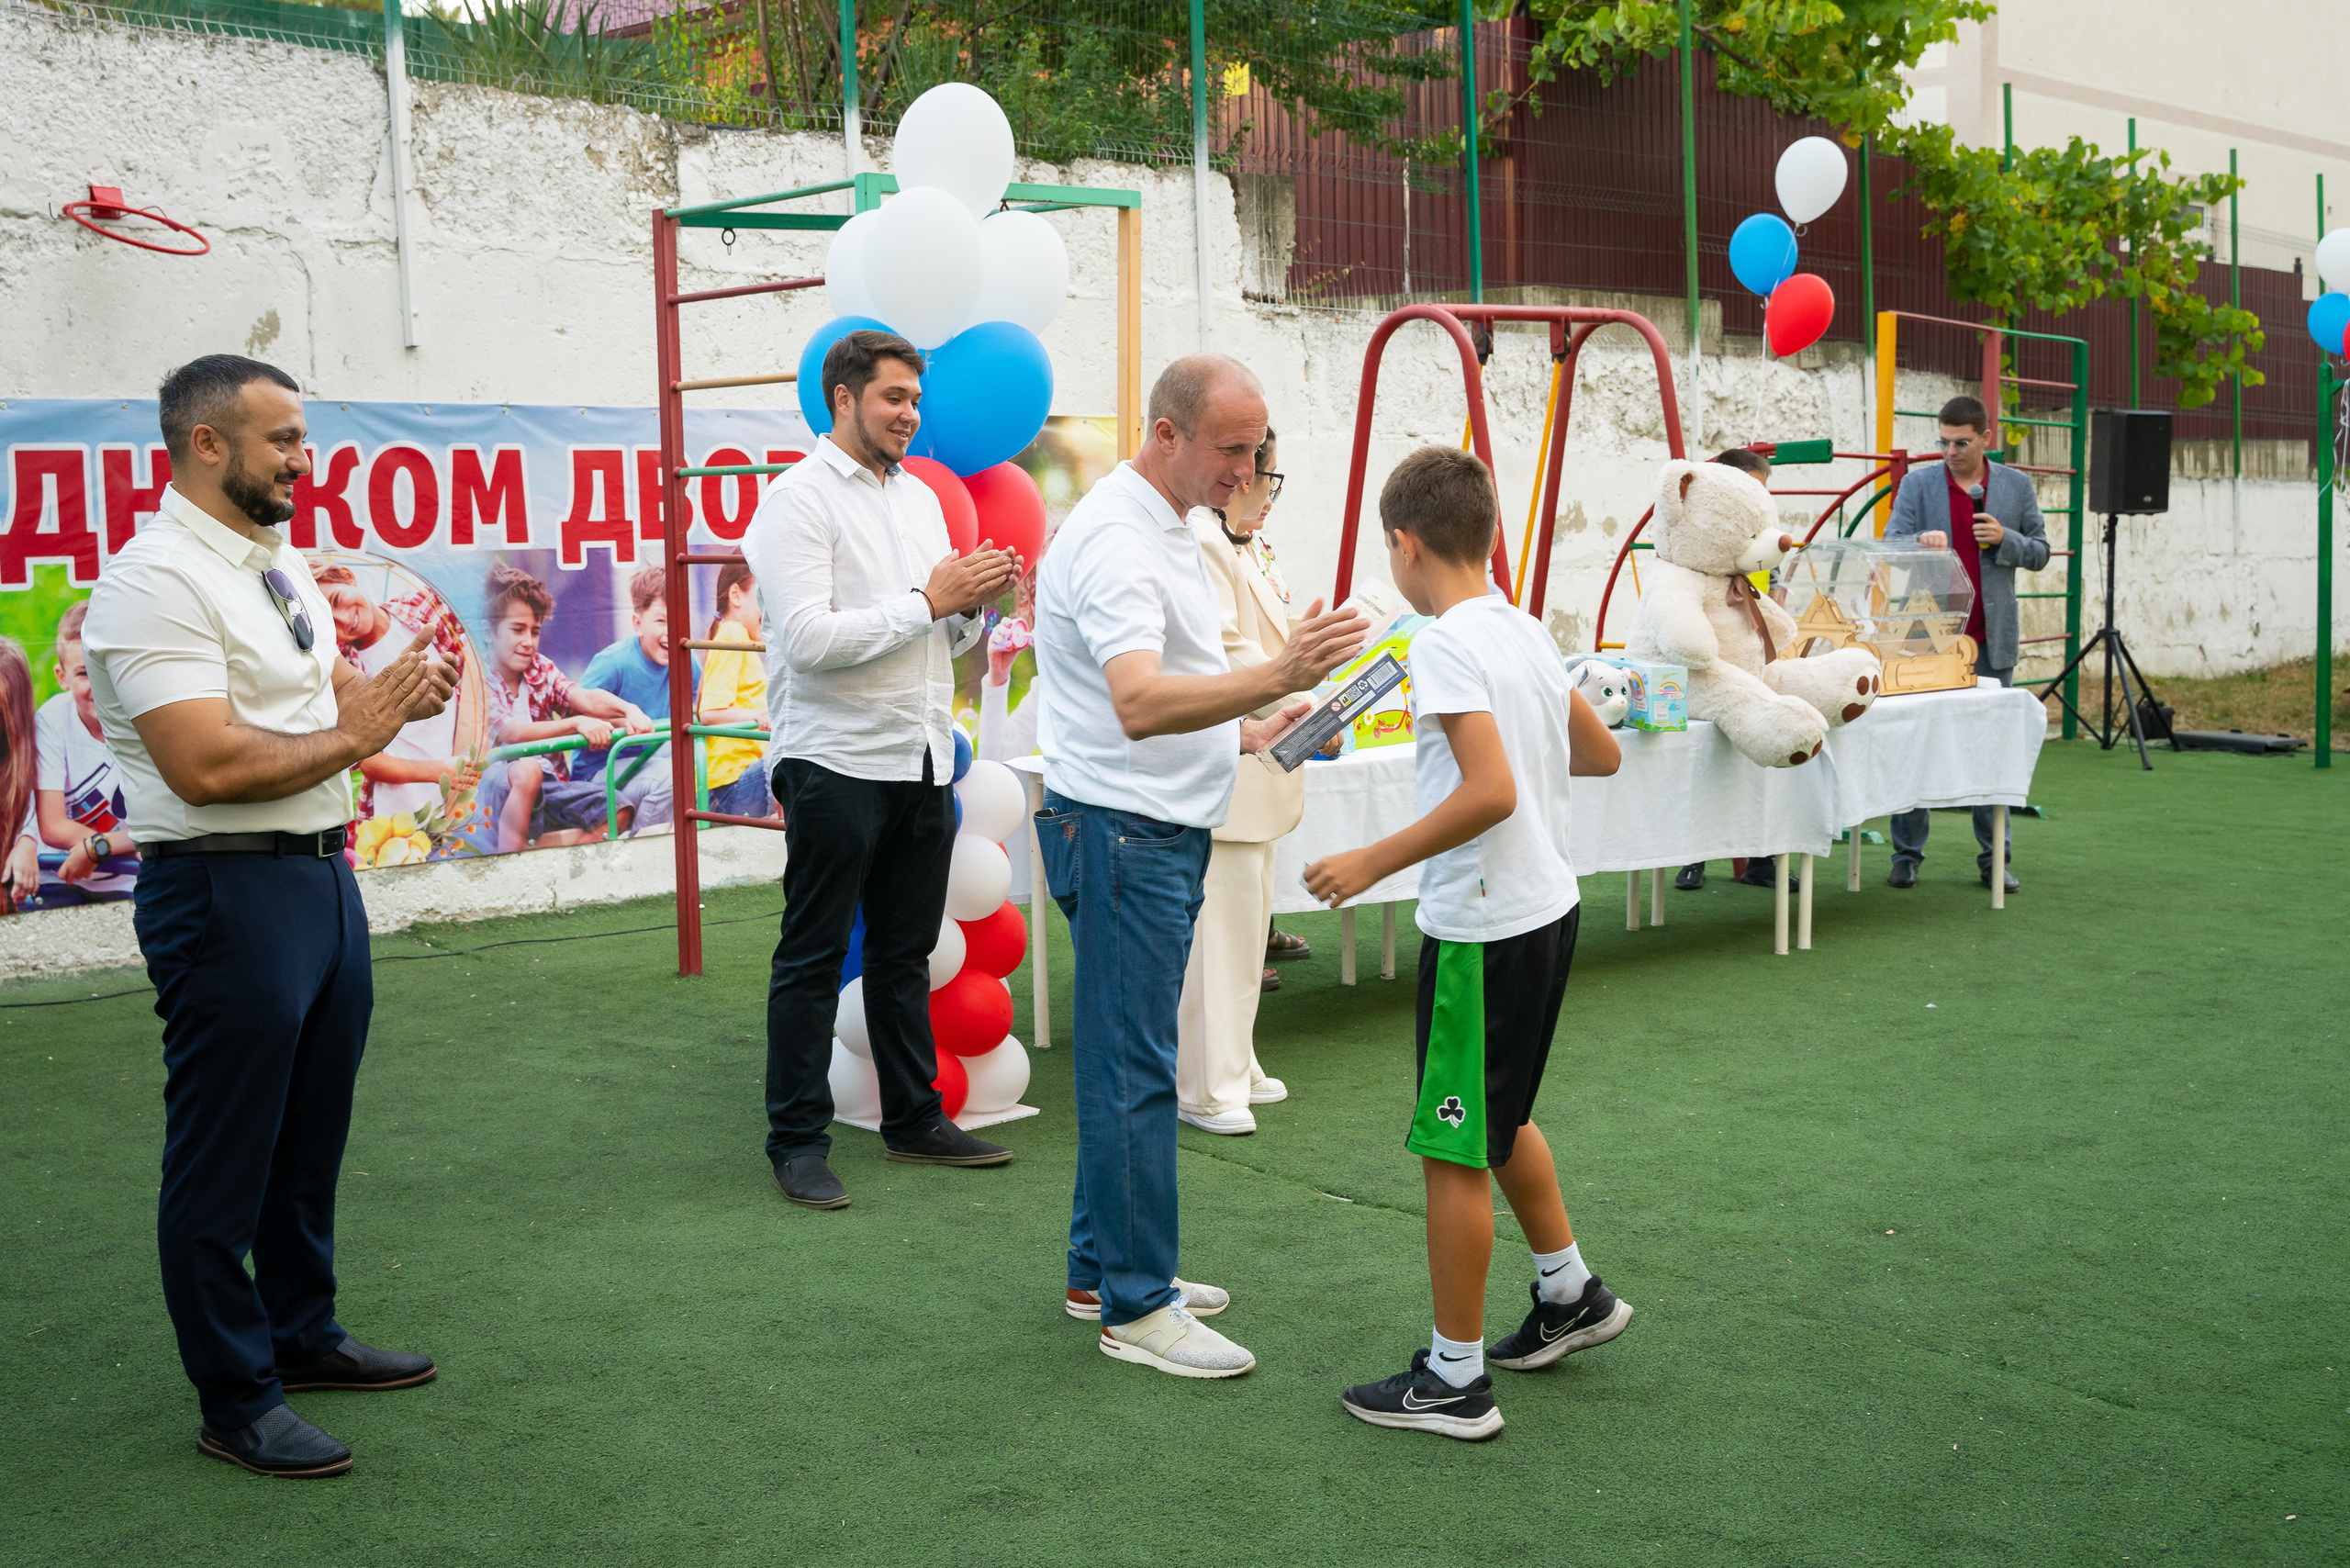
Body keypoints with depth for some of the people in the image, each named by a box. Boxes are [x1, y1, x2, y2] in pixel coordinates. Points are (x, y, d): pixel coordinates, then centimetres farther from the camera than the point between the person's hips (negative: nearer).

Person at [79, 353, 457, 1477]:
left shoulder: (280, 564, 13)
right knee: (224, 1156, 3)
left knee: (312, 1133, 20)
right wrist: (354, 735, -17)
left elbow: (326, 687, 24)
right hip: (226, 891, -9)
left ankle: (302, 1333, 35)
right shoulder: (157, 580, -17)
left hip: (322, 871, 9)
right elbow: (207, 765, -26)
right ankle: (237, 1402, 14)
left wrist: (395, 690, 2)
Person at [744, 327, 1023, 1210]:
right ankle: (798, 1142, 9)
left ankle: (914, 1120, 24)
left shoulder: (920, 497, 15)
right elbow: (809, 638, -20)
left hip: (922, 759, 7)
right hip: (836, 762, -7)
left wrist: (975, 600, -2)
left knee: (905, 952, 15)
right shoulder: (799, 499, -9)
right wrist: (930, 600, -17)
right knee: (813, 958, 1)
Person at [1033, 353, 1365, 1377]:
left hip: (1166, 830, 10)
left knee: (1125, 1061, 15)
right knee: (1134, 1072, -6)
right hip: (1121, 831, -10)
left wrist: (1251, 733, 12)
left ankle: (1103, 1268, 25)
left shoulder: (1168, 526, 13)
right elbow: (1139, 705, -36)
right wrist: (1279, 677, -47)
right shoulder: (1115, 541, -20)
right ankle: (1135, 1306, 1)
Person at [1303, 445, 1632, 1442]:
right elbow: (1601, 756, 17)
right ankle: (1570, 1295, 40)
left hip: (1482, 927, -9)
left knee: (1453, 1149, 2)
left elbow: (1491, 792, -28)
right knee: (1498, 1120, 26)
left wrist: (1372, 863, -21)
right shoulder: (1525, 632, 8)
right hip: (1546, 907, 9)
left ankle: (1454, 1379, 11)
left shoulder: (1445, 645, -18)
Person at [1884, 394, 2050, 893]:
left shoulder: (2017, 485, 8)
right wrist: (1920, 540, -26)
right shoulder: (1917, 484, 4)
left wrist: (2005, 538, -10)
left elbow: (2039, 553, 11)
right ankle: (1907, 855, 8)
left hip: (1990, 639, 1)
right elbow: (1890, 546, -3)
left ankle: (1995, 857, 12)